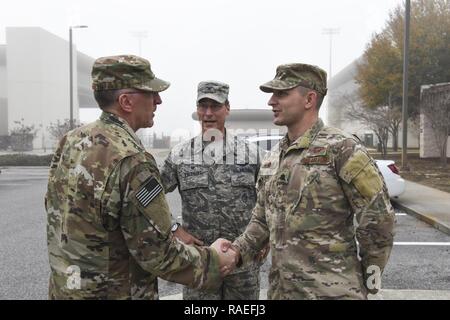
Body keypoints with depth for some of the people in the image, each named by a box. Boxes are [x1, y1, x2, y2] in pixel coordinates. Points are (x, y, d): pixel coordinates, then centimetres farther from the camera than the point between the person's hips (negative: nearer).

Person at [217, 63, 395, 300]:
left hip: (331, 292, -6)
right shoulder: (271, 160, 8)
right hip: (280, 289, 6)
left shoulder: (341, 148, -13)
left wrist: (370, 279, -4)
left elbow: (378, 217, -12)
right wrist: (239, 249, -3)